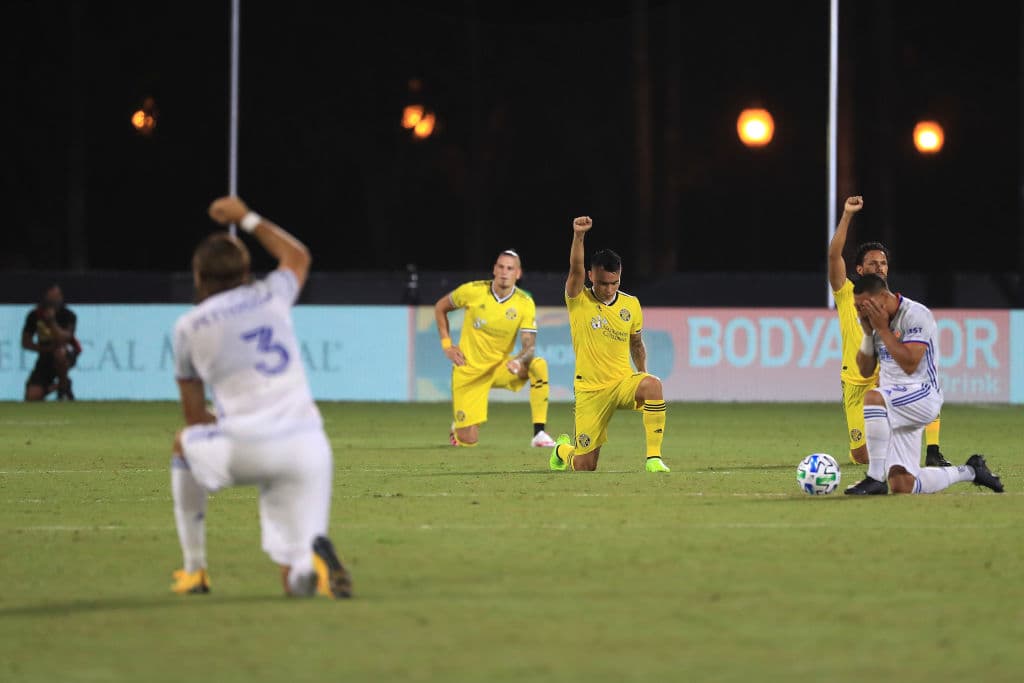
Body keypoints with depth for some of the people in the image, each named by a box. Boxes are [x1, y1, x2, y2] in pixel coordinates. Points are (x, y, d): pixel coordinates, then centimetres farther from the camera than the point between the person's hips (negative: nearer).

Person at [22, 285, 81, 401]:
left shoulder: (68, 315, -15)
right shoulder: (35, 315, -7)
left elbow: (63, 339, -30)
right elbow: (25, 343, -4)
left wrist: (51, 320, -40)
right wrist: (47, 348, -18)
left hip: (67, 356, -3)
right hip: (45, 359, 3)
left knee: (60, 352, -42)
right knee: (32, 397, -12)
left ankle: (64, 386, -14)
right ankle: (54, 387, 21)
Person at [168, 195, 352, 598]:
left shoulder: (188, 327, 9)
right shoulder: (271, 297, 16)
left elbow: (194, 417, 17)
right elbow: (298, 256, 41)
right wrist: (247, 218, 47)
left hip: (243, 450, -2)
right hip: (307, 450, 2)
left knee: (184, 444, 34)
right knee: (299, 584, 9)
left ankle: (194, 569, 29)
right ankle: (313, 558, -30)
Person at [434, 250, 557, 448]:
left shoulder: (525, 303, -10)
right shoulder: (473, 291, -11)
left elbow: (530, 346, -16)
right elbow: (440, 307, 6)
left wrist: (519, 360, -39)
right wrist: (446, 344, -2)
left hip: (500, 367, 1)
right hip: (469, 371, -1)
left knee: (539, 365, -30)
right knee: (468, 441, -8)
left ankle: (539, 433, -26)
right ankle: (458, 426, 33)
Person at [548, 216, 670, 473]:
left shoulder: (631, 305, 5)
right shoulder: (579, 300, -5)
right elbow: (575, 269, -24)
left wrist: (642, 375, 10)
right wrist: (578, 235, -38)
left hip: (623, 383, 2)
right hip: (590, 391, -2)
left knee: (652, 384, -35)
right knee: (584, 466, 0)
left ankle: (654, 458, -30)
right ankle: (563, 449, 39)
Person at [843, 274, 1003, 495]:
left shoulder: (916, 315, -12)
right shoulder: (876, 320, 12)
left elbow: (909, 364, -22)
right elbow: (865, 371, 15)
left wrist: (883, 329, -18)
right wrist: (868, 333, 1)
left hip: (922, 394, -8)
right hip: (894, 407, 8)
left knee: (873, 398, -38)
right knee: (902, 486, -1)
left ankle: (875, 478, -32)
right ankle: (969, 472, 22)